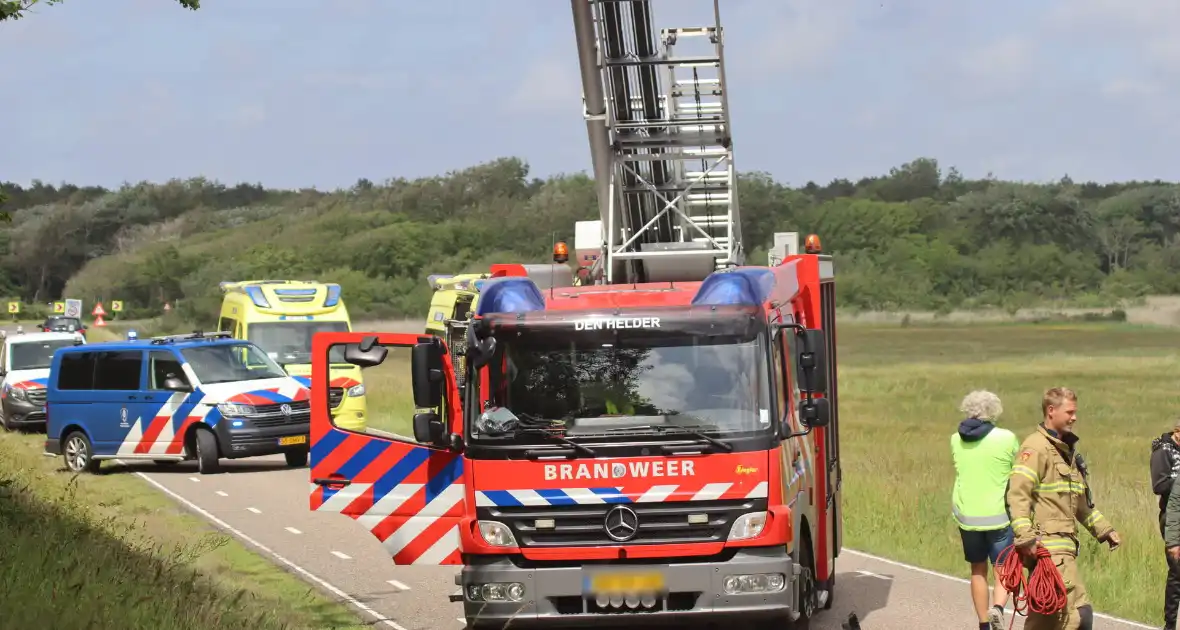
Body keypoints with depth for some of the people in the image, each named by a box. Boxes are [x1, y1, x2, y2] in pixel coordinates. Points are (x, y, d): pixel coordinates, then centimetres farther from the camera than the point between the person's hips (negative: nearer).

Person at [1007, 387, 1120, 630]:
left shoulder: (1066, 448, 21)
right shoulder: (1036, 446, -9)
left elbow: (1080, 501, 31)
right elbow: (1017, 494, -18)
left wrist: (1104, 529, 25)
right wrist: (1026, 537, -26)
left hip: (1064, 544, 10)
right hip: (1047, 545, -10)